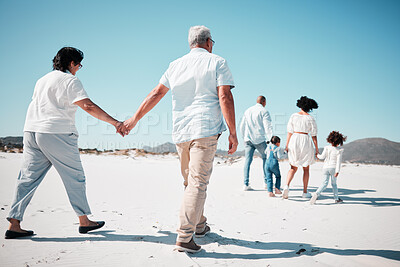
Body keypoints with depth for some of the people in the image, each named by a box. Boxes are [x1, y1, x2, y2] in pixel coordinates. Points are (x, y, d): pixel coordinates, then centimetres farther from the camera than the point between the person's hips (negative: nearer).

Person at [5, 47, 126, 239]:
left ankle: (14, 225, 7)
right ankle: (84, 221, 10)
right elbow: (88, 106, -15)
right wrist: (115, 122, -20)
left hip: (31, 132, 8)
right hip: (57, 133, -8)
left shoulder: (42, 80, 22)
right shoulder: (70, 80, -4)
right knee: (75, 178, 3)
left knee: (28, 178, 7)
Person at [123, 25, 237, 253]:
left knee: (191, 181, 18)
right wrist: (233, 133, -9)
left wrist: (134, 119, 20)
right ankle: (184, 238, -10)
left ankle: (199, 225, 31)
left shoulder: (176, 65, 15)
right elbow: (225, 97, -9)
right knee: (198, 183, -7)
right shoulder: (217, 62, 2)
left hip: (181, 132, 6)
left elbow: (156, 93, 13)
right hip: (205, 130, -5)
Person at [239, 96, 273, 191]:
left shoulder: (248, 111, 16)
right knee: (266, 158, 12)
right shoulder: (264, 111, -2)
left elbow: (242, 126, 18)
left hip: (248, 139, 4)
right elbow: (268, 127, -12)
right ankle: (266, 182, 15)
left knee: (248, 160, 2)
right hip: (259, 140, -4)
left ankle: (246, 184, -4)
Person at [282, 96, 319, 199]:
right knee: (306, 168, 14)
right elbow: (314, 136, -3)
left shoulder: (293, 116, 1)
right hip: (306, 142, -2)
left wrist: (287, 146, 5)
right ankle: (305, 192, 19)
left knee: (293, 168, 11)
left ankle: (287, 185, -13)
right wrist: (316, 149, 5)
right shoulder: (311, 119, -3)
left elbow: (290, 132, 1)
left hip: (294, 141, 2)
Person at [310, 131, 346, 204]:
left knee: (325, 183, 2)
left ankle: (316, 193, -20)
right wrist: (337, 171, -12)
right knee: (334, 183, 15)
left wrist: (317, 155, 22)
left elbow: (322, 156, 0)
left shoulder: (327, 148, -2)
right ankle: (336, 198, 22)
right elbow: (338, 161, -9)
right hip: (333, 168, -1)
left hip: (325, 167, 1)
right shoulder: (339, 150, -5)